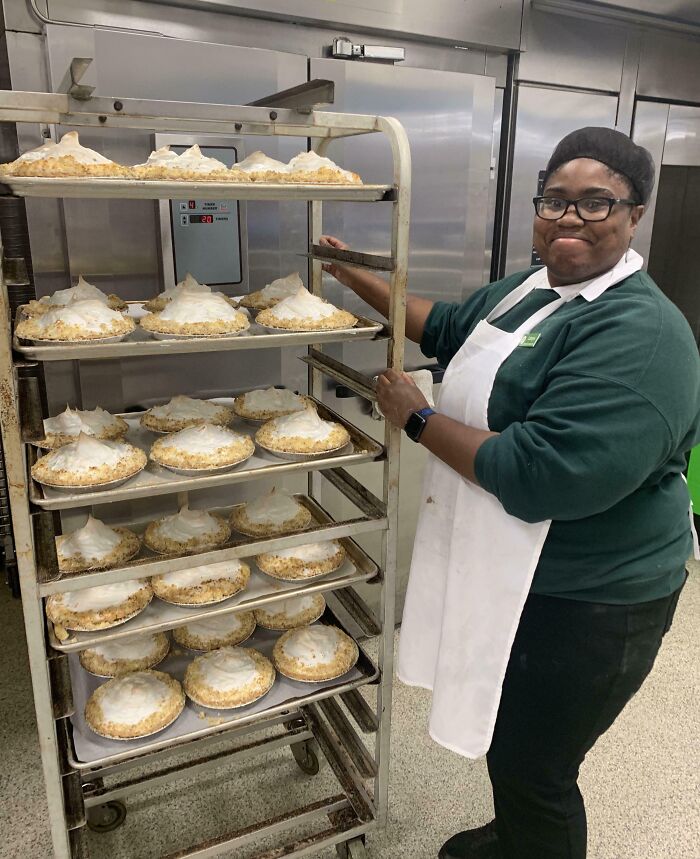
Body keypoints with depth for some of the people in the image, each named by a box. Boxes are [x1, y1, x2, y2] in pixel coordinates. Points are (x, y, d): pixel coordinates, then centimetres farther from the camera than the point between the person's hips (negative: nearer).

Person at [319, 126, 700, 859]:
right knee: (507, 743, 29)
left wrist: (418, 418, -22)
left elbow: (541, 477, -33)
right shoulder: (528, 290, 4)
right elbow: (443, 327, 19)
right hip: (507, 576, 9)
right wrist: (357, 278, 14)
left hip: (582, 606, -9)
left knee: (533, 770, 13)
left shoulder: (637, 335, -25)